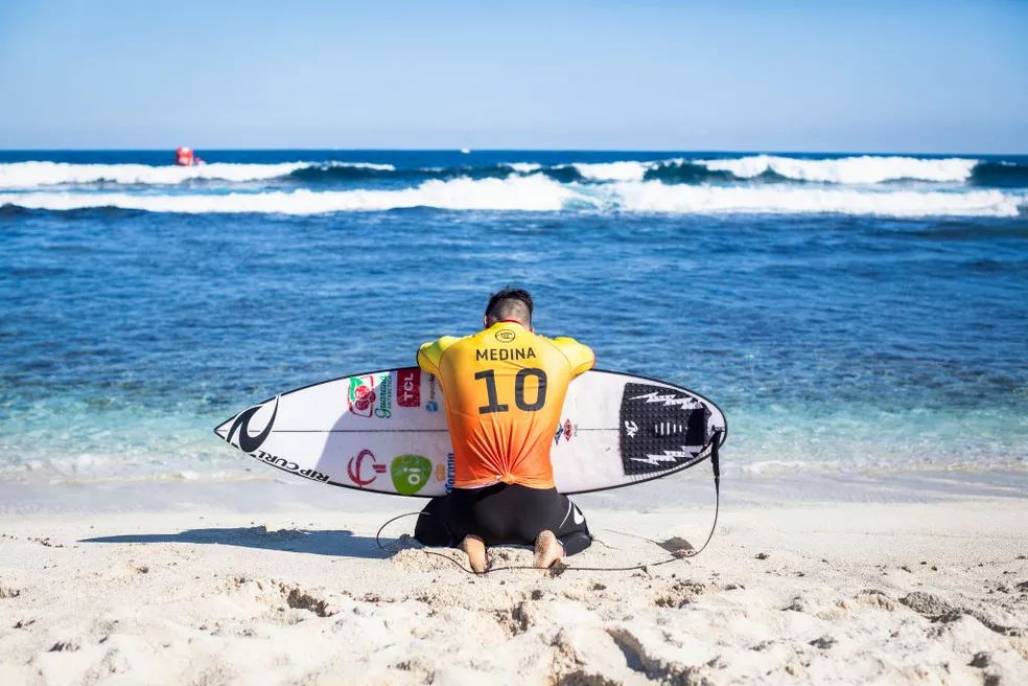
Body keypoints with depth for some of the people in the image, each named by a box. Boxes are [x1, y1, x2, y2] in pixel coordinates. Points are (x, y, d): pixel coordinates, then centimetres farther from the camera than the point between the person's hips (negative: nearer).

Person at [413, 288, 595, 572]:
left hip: (475, 505, 0)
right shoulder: (556, 352, 6)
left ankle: (467, 543, -1)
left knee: (428, 530, 32)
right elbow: (589, 356, 32)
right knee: (579, 533, 34)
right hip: (537, 504, 1)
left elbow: (423, 354, 30)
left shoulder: (452, 351, 5)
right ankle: (553, 545, -1)